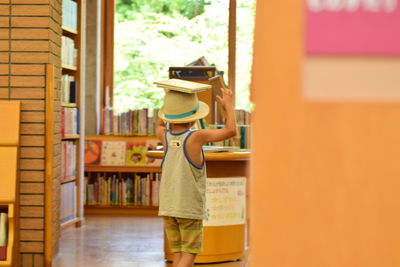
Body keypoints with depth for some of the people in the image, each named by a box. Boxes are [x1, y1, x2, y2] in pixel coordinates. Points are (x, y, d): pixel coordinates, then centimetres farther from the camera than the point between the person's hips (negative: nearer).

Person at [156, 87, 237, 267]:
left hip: (168, 207, 5)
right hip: (190, 208, -5)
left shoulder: (166, 136, -3)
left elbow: (159, 126, 23)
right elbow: (231, 131, -8)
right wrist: (229, 105, 6)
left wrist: (172, 101, 19)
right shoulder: (196, 137, -16)